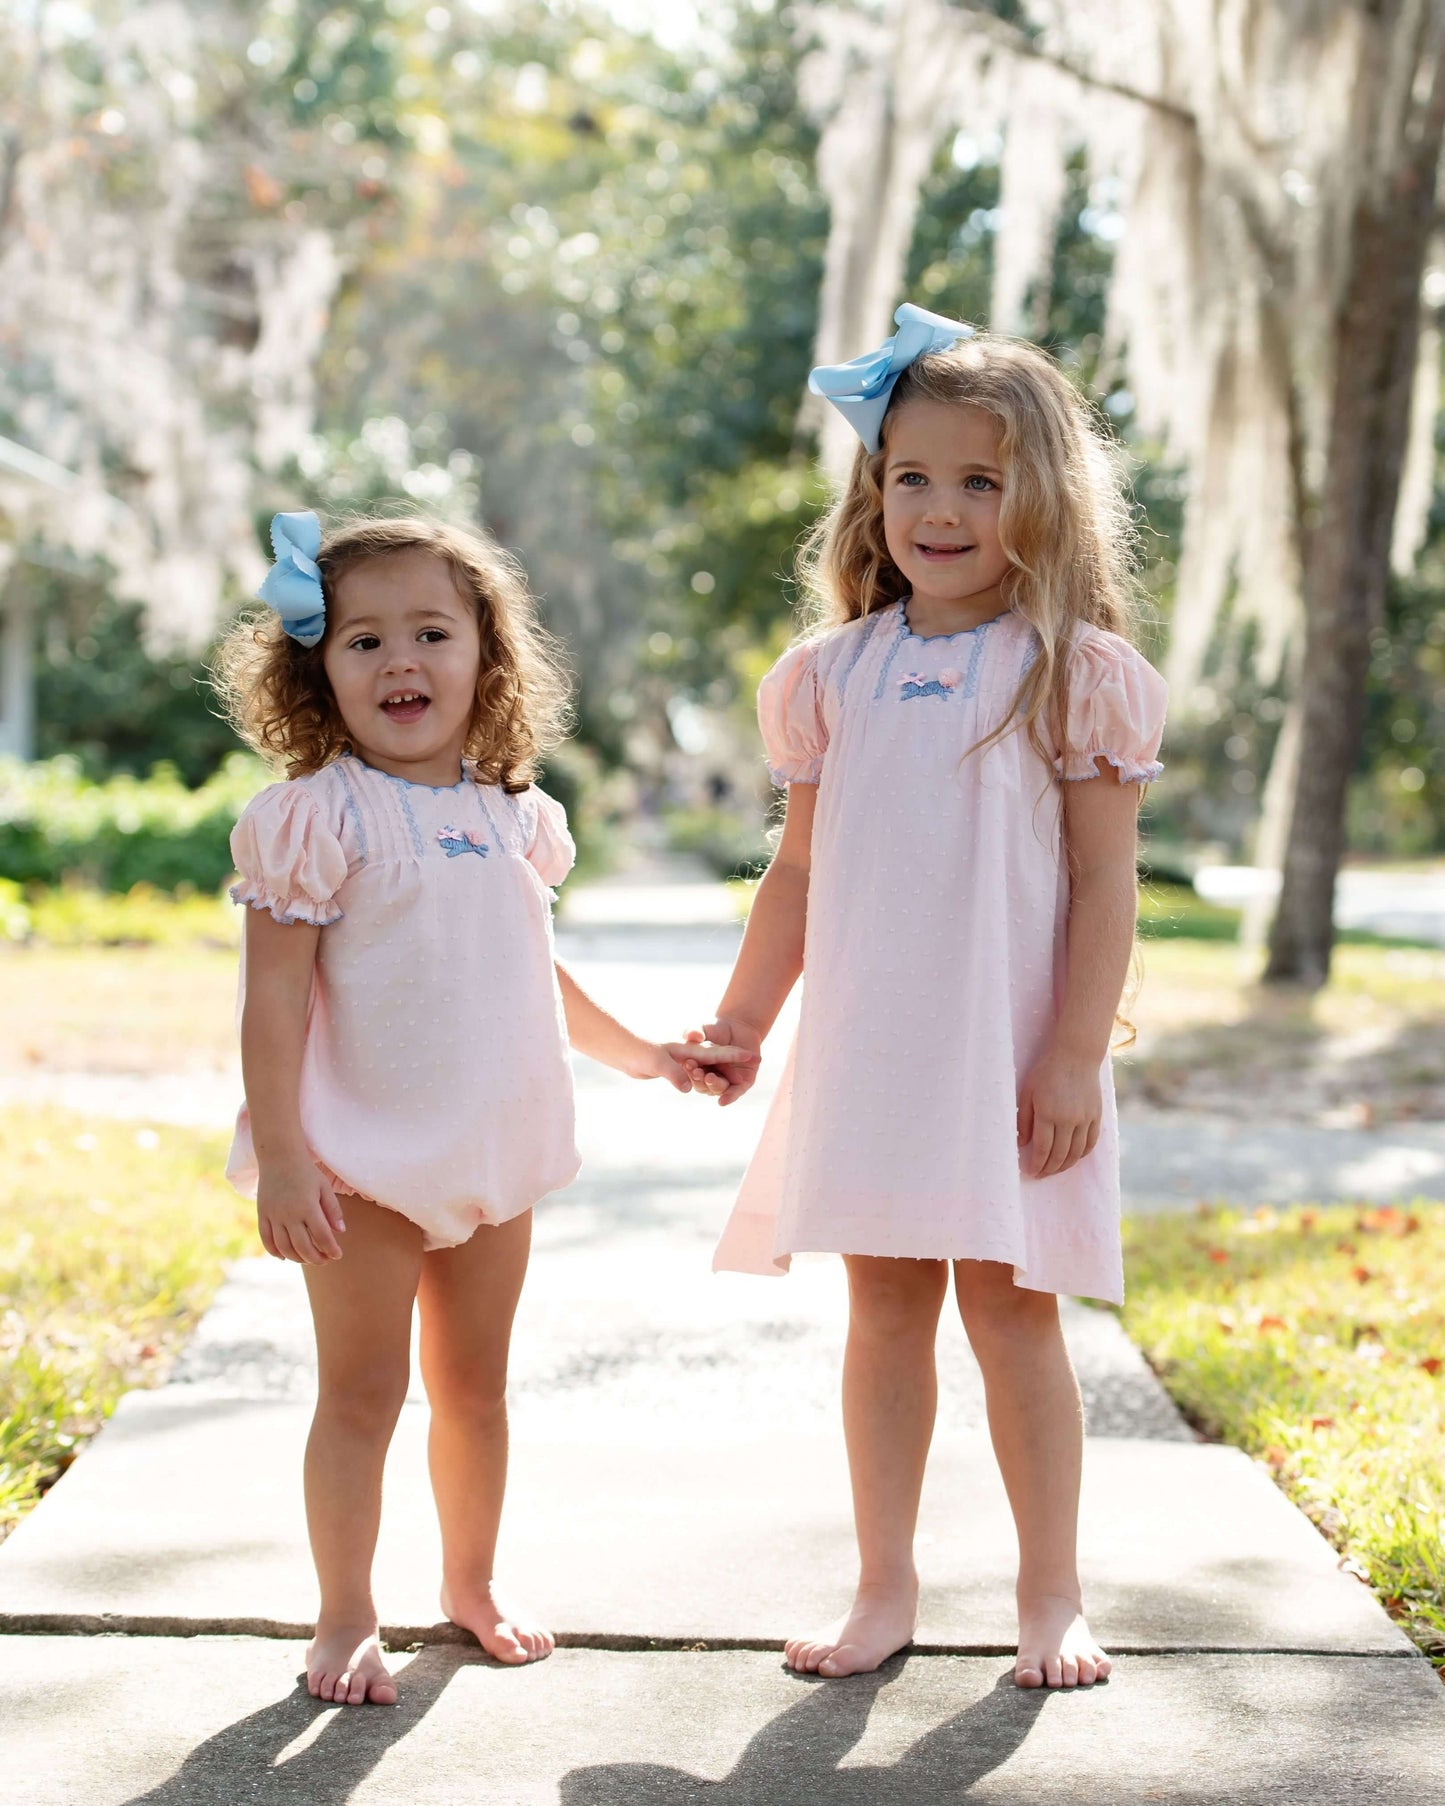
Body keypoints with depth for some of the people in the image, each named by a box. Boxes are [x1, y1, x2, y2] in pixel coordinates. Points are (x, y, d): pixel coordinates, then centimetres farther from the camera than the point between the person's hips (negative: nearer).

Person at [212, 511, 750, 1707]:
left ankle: (471, 1583, 34)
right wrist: (277, 1157, -18)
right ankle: (347, 1620, 17)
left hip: (496, 1158, 5)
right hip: (363, 1161, -5)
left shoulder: (515, 815, 7)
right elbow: (275, 992, -13)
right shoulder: (318, 816, -11)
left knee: (476, 1383, 16)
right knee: (364, 1391, 2)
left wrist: (644, 1055, 26)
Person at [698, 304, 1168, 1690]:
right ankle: (885, 1589, 20)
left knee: (1007, 1305, 1)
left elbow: (1105, 881, -6)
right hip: (862, 1049, 4)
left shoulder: (1074, 673, -4)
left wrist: (1076, 1056, -11)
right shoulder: (836, 675, 7)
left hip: (1007, 1050, -3)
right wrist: (739, 1022, 15)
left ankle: (1051, 1597, 16)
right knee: (883, 1308, 9)